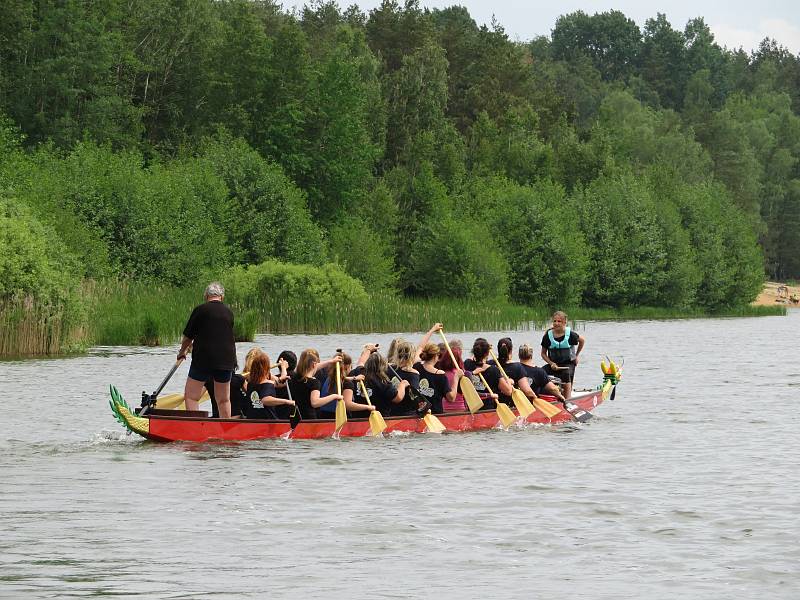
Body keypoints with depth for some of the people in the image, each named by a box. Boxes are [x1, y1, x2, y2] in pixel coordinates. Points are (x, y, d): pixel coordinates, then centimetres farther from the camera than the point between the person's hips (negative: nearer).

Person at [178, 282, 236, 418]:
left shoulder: (200, 310, -5)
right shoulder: (229, 313, 9)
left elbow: (188, 336, 0)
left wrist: (182, 351, 21)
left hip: (203, 360, -5)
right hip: (226, 360, 5)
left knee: (191, 397, 0)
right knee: (224, 400, 15)